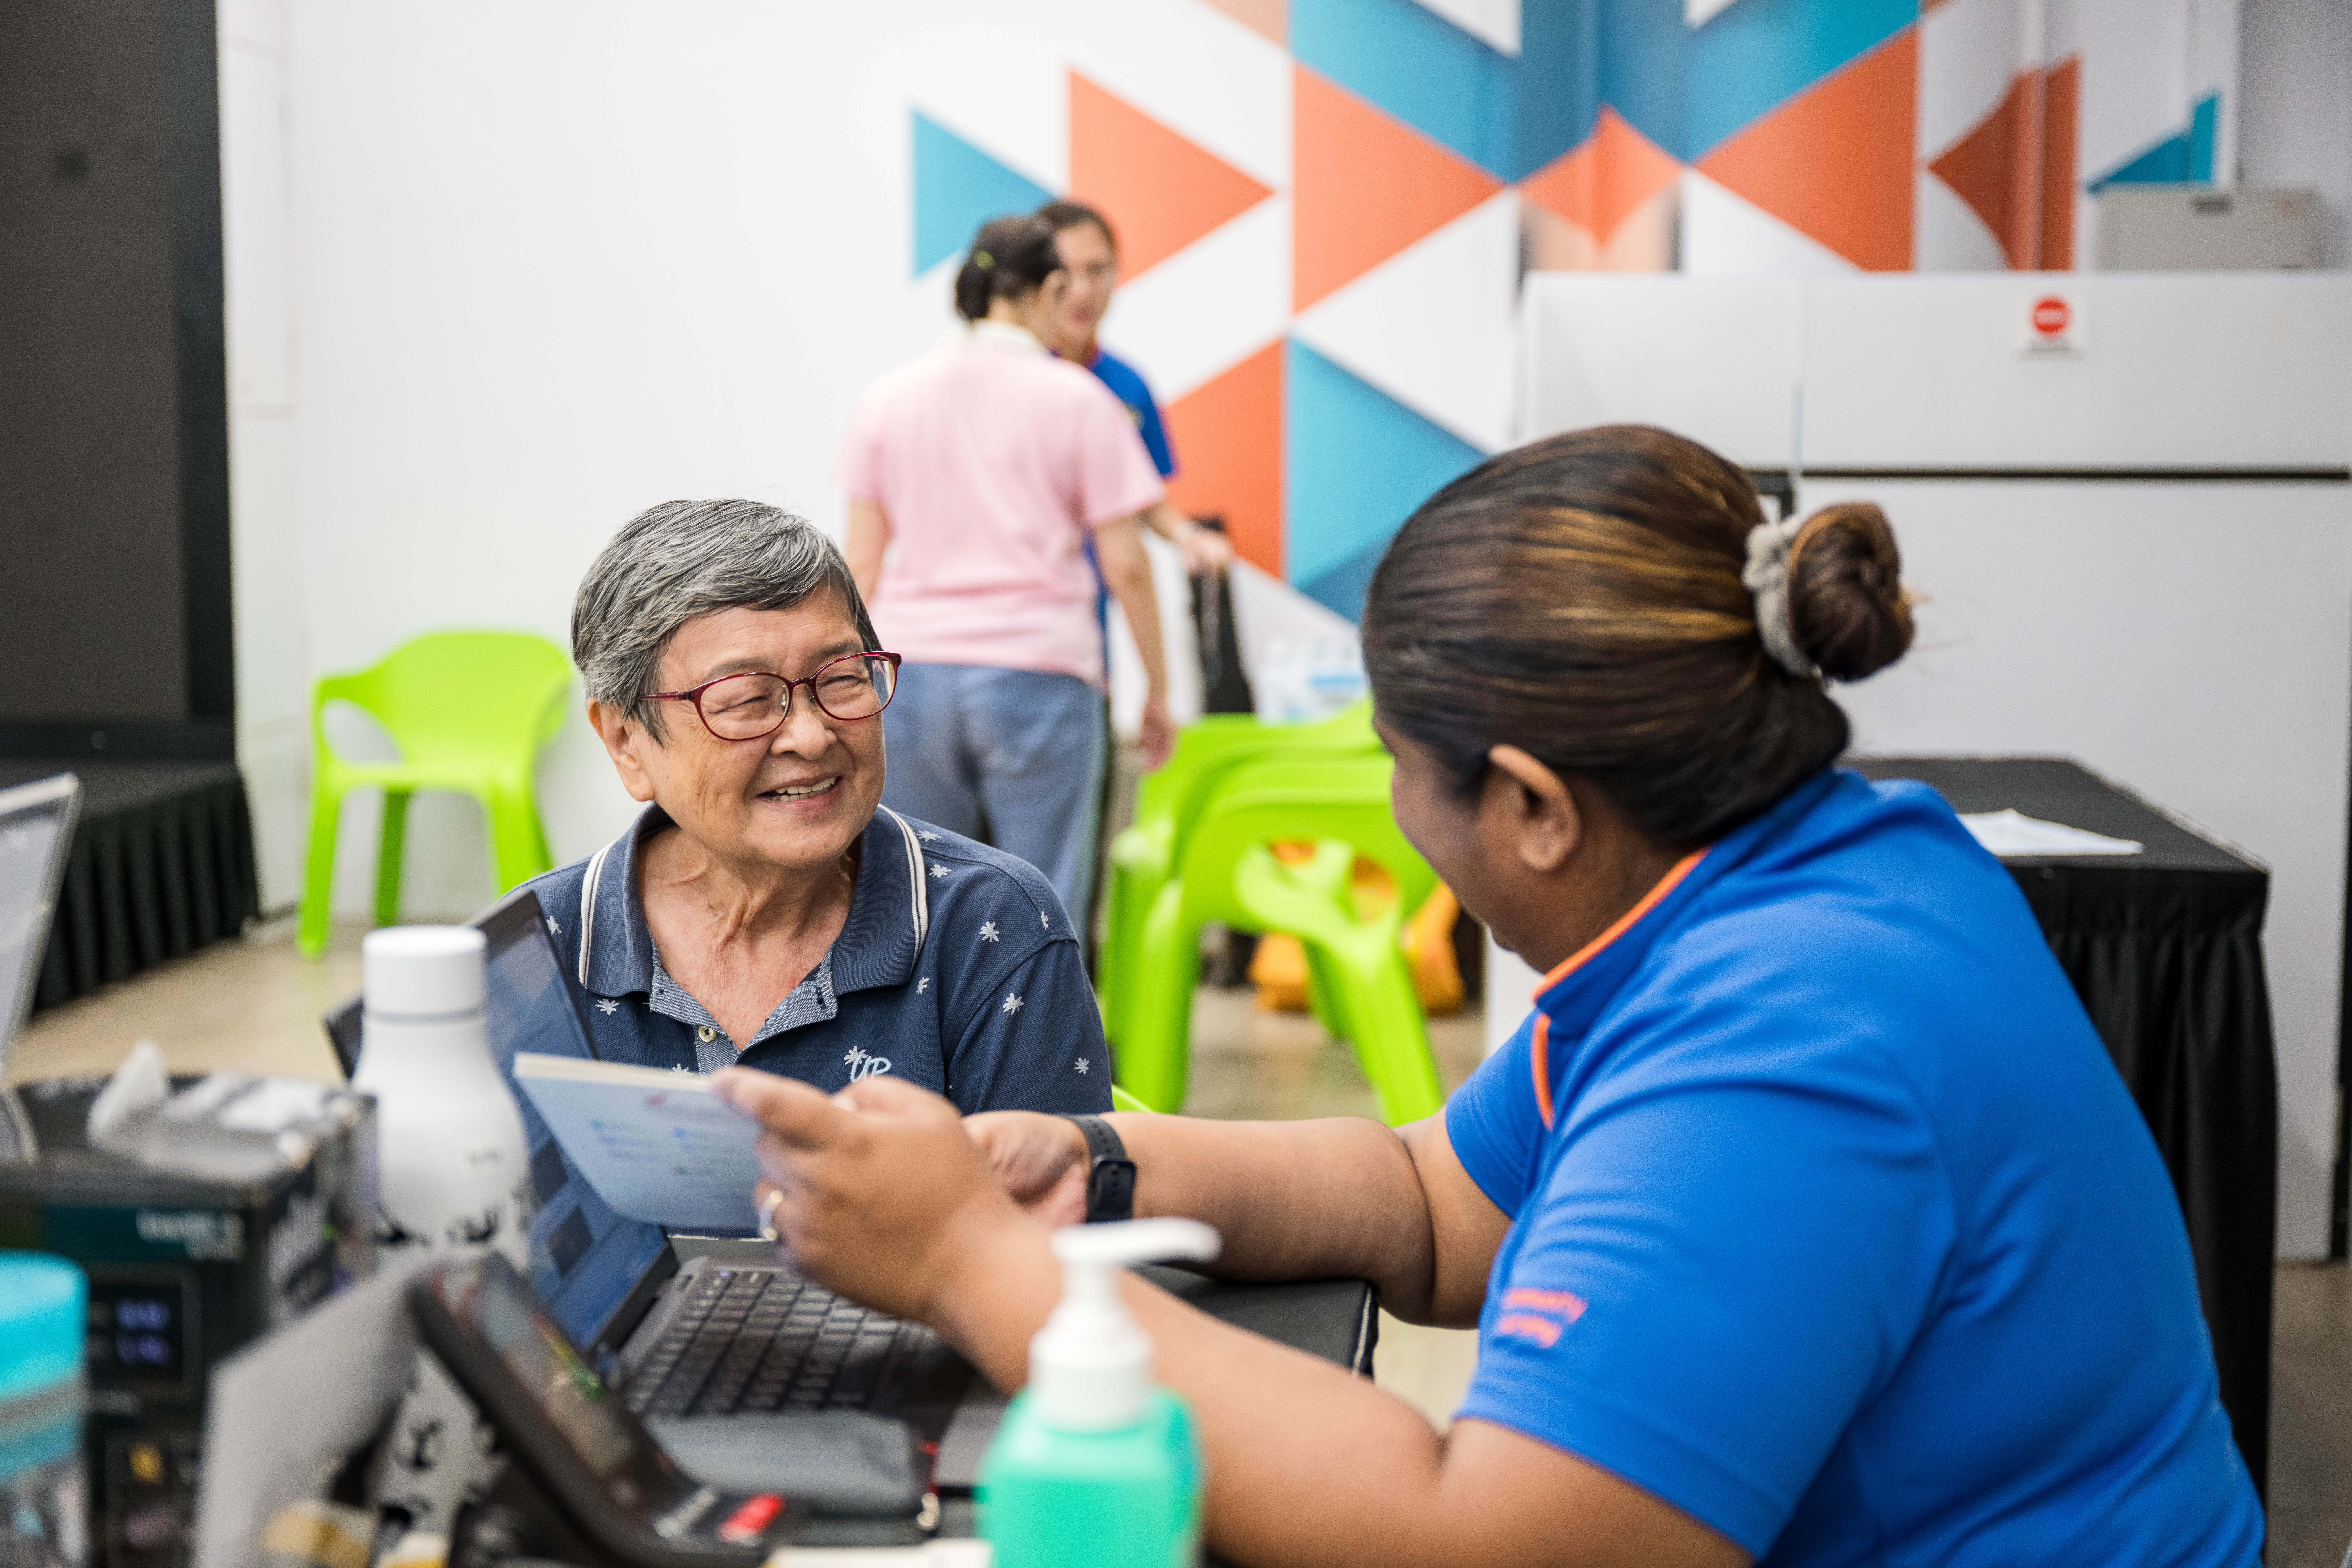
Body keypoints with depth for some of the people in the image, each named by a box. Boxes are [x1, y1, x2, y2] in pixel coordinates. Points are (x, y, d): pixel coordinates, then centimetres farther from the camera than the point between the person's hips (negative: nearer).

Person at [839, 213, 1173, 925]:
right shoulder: (1077, 399, -1)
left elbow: (862, 563, 9)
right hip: (1039, 678, -3)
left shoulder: (888, 398, 8)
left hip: (912, 675, 3)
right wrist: (1158, 689, 8)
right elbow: (1125, 565, -2)